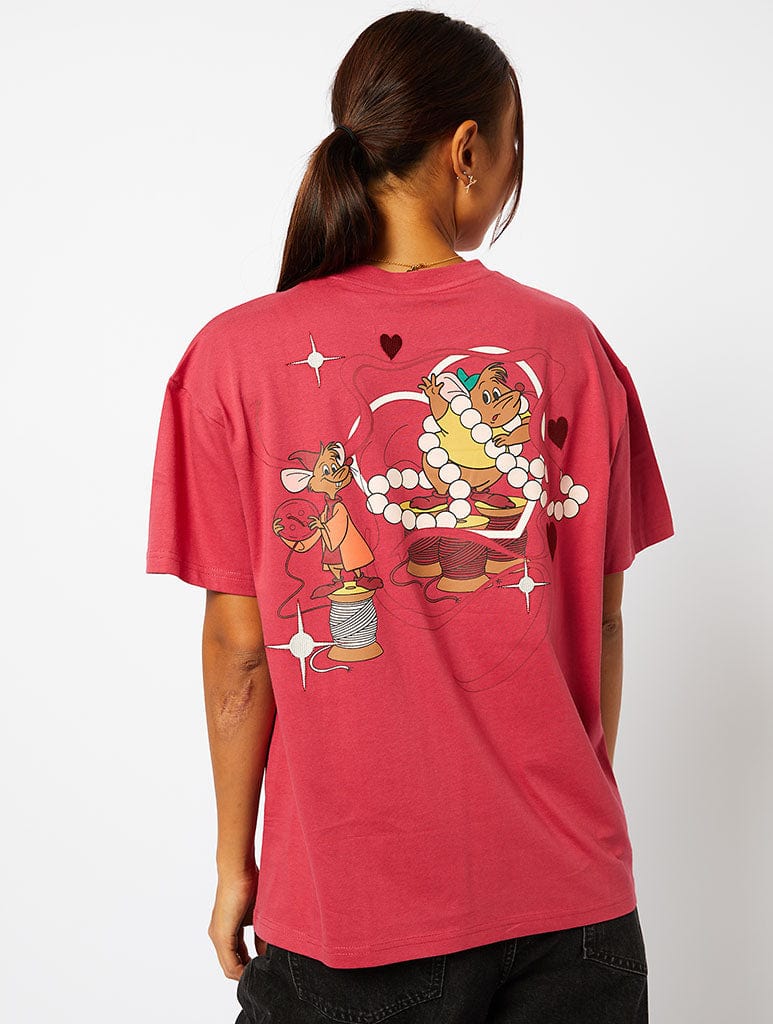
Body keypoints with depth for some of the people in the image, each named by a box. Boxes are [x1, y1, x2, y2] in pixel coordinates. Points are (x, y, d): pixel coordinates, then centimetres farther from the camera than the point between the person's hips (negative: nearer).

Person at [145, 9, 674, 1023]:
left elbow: (239, 646, -7)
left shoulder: (236, 356, -9)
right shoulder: (567, 344, -6)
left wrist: (234, 860, 6)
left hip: (341, 894, 0)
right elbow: (601, 622, 0)